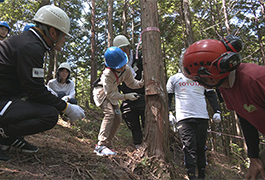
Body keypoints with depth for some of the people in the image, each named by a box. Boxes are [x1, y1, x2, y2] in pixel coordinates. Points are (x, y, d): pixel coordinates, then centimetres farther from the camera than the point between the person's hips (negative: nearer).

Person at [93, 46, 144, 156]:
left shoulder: (126, 70, -14)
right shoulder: (107, 74, -33)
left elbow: (131, 83, 1)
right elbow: (110, 94, -30)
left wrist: (140, 83, -21)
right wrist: (126, 96, -36)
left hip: (113, 93, 8)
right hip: (102, 92, -7)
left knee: (117, 119, 1)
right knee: (110, 113, -29)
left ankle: (107, 145, 9)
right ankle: (100, 145, -29)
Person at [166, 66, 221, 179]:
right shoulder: (174, 79, 16)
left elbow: (211, 95, 20)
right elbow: (168, 97, 13)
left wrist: (217, 111, 6)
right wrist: (169, 113, -2)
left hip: (202, 117, 3)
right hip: (184, 118, -2)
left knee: (201, 148, 5)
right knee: (189, 148, -12)